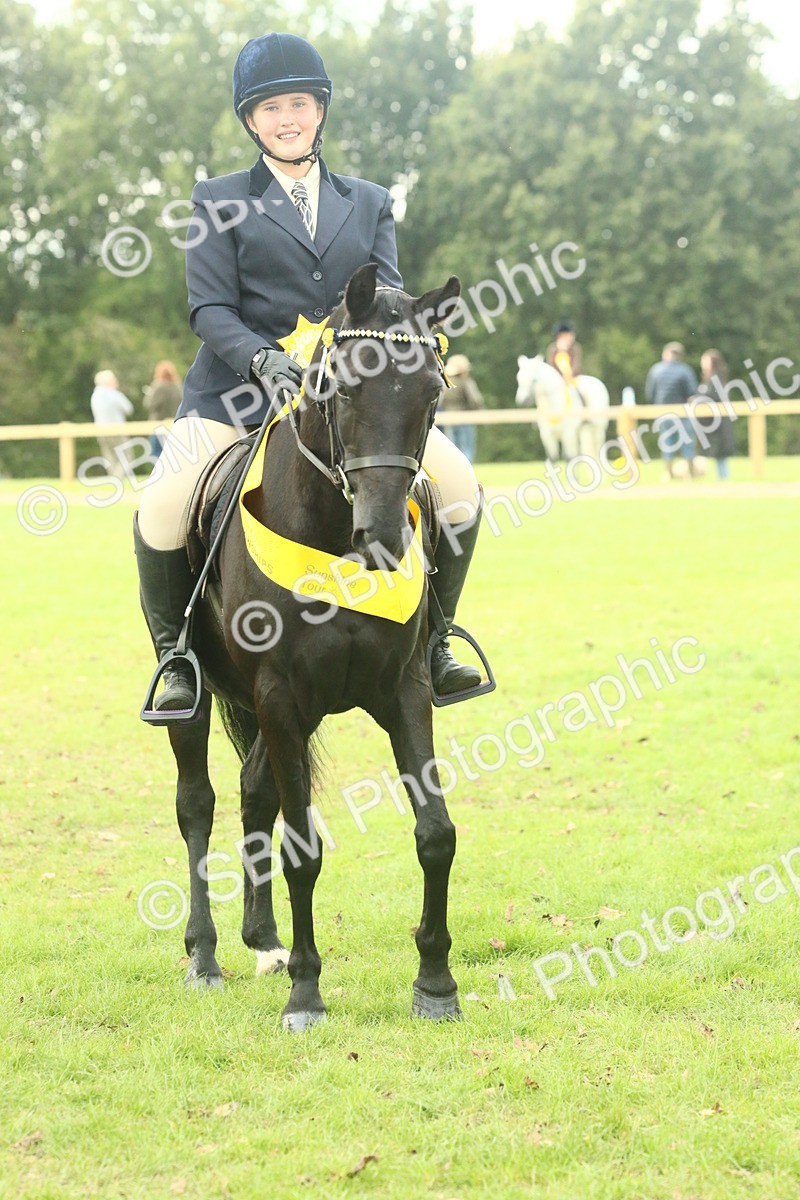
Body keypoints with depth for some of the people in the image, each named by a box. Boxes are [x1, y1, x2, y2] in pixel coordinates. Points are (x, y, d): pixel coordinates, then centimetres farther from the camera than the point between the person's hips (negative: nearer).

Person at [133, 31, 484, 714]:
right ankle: (178, 657, -3)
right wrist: (262, 359, -22)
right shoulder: (219, 203, 6)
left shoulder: (369, 203, 16)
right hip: (239, 391, -3)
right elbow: (211, 310, -3)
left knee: (461, 490, -10)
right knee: (161, 514, -24)